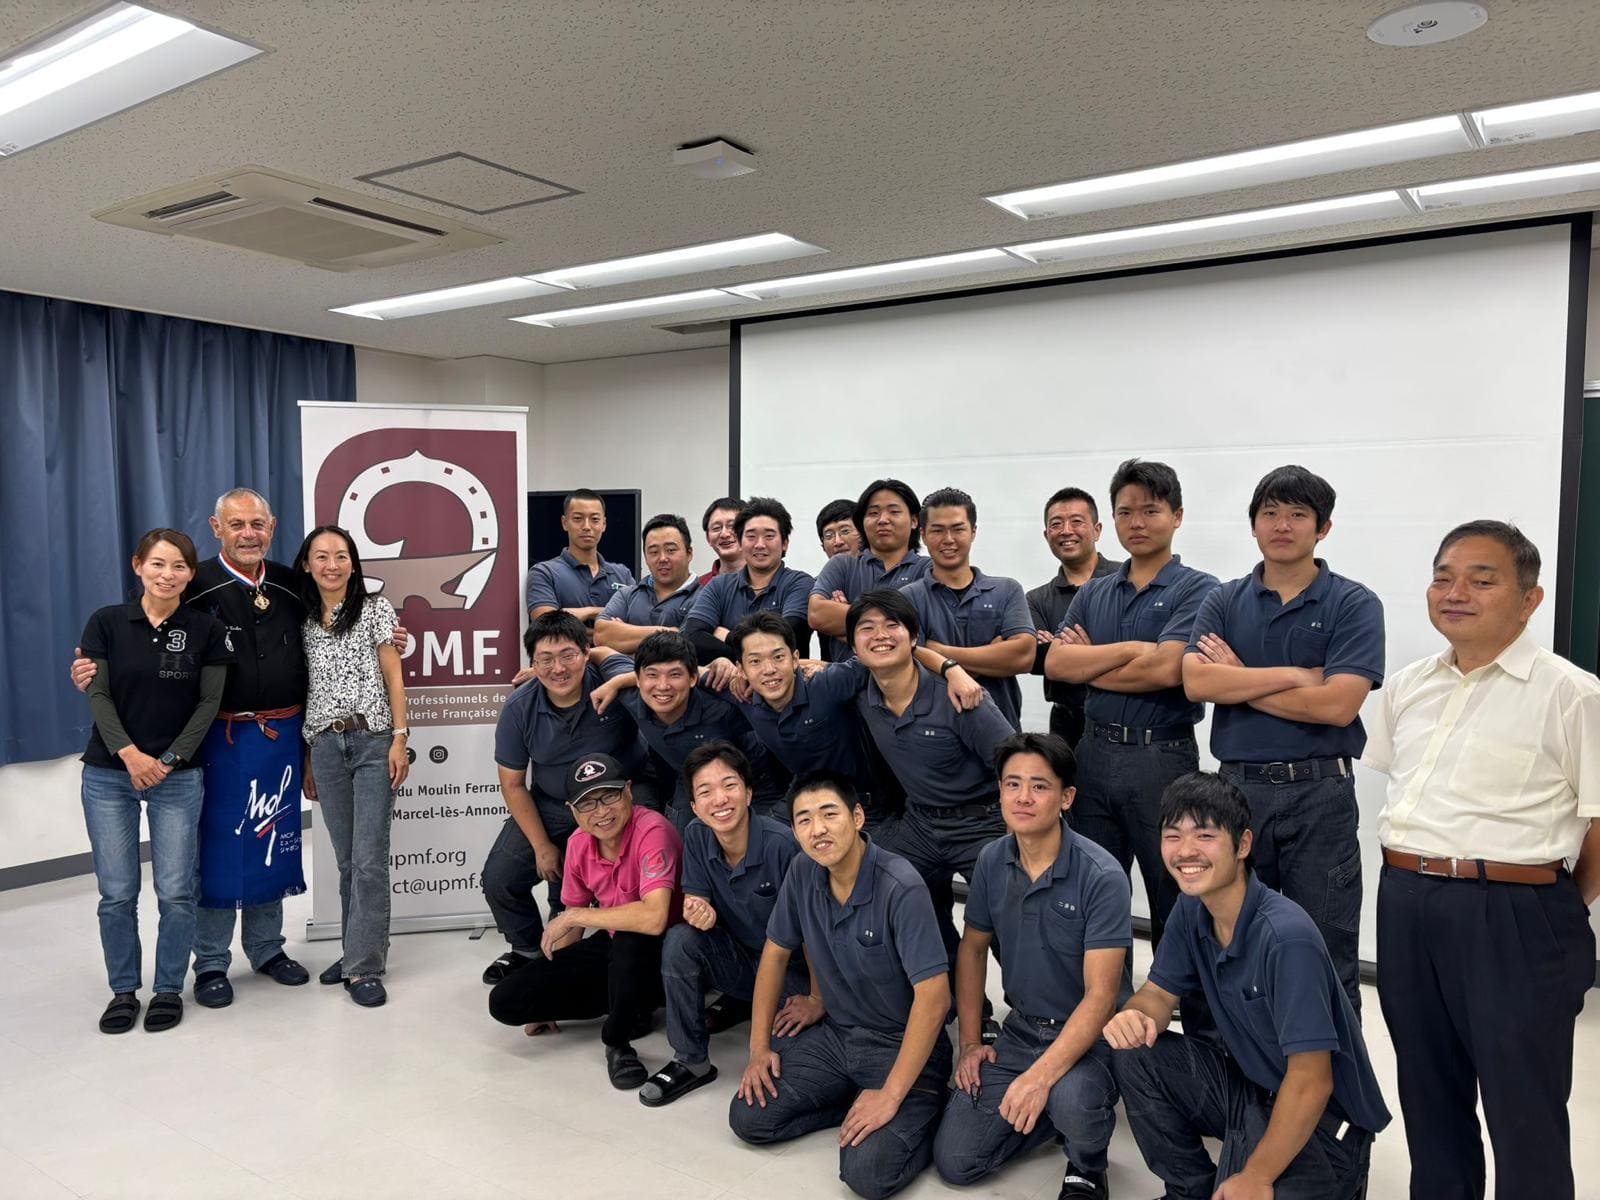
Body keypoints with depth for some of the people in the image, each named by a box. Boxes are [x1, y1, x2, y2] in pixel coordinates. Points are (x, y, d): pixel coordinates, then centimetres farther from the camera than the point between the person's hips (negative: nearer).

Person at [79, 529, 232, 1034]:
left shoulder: (206, 630, -1)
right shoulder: (106, 622, 0)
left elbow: (209, 703, -2)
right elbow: (98, 696, -3)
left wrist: (170, 759, -10)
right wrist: (129, 754, -15)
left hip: (178, 777, 0)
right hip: (108, 774, 1)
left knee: (176, 891, 2)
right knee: (117, 892, 6)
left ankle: (169, 990, 19)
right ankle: (123, 991, 23)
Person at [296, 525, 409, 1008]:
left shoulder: (375, 608, 1)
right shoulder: (304, 622, 12)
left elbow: (393, 677, -1)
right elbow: (306, 691, 14)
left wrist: (399, 739, -9)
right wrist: (308, 760, 12)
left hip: (373, 741, -4)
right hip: (325, 746, 4)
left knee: (369, 858, -6)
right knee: (347, 859, 10)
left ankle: (364, 967, 1)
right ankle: (357, 952, 23)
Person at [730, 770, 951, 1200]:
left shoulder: (900, 887, -26)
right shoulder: (803, 873, -7)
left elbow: (933, 997, -26)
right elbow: (776, 953, 8)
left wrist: (891, 1095, -25)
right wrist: (759, 1046, 5)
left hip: (903, 1046, -6)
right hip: (835, 1034, 6)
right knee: (748, 1118, -4)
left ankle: (921, 1115, 6)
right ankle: (858, 1104, 10)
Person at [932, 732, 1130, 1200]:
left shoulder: (1101, 876, -21)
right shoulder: (991, 861, -4)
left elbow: (1101, 995, -23)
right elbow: (972, 949, 11)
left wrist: (1041, 1075, -34)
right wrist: (970, 1042, 4)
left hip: (1090, 1035, -5)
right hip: (1021, 1030, 5)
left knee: (1070, 1100, -37)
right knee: (954, 1161, -6)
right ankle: (1061, 1108, 17)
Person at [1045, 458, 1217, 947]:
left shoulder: (1197, 590, -5)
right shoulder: (1092, 593, 11)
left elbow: (1166, 670, -19)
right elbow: (1054, 663, -2)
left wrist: (1088, 662, -5)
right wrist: (1129, 650, -14)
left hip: (1162, 756, -5)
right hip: (1095, 752, 5)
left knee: (1172, 902, 8)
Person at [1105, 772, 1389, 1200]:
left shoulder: (1286, 937, -29)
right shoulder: (1191, 911, -6)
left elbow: (1311, 1082, -26)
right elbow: (1159, 992, 6)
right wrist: (1136, 1017, -19)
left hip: (1321, 1116, -6)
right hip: (1247, 1083, 7)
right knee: (1133, 1056, -11)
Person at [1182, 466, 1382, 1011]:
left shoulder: (1354, 604, -2)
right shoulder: (1223, 602, 7)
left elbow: (1337, 705, -15)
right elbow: (1195, 681, -10)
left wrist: (1238, 679, -8)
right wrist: (1297, 675, -14)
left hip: (1319, 793, -3)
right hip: (1238, 787, 3)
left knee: (1325, 960, 6)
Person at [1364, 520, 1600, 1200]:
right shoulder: (1406, 687, 9)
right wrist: (1411, 875, 13)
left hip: (1513, 918, -6)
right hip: (1405, 908, 6)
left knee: (1523, 1105, 6)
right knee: (1428, 1088, 19)